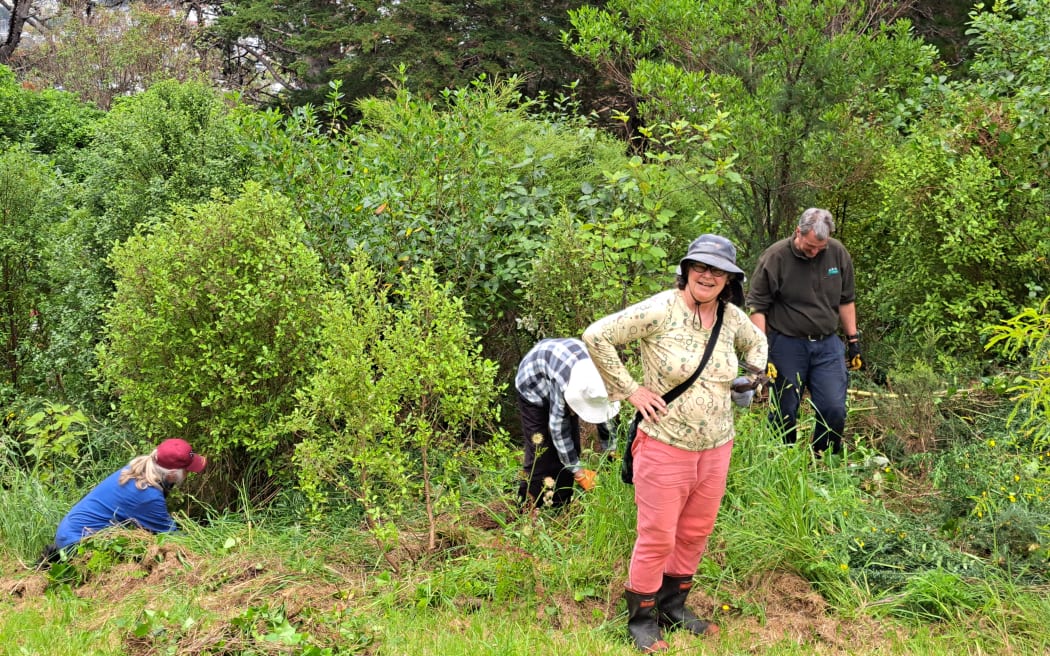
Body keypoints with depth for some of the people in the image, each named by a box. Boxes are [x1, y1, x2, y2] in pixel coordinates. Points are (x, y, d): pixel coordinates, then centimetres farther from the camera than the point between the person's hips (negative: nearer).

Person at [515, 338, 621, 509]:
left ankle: (560, 506, 13)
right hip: (533, 387, -6)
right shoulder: (564, 380, -43)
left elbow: (605, 410, -8)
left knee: (570, 446, 3)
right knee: (540, 450, -11)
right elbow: (557, 426, -33)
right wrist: (578, 471, -28)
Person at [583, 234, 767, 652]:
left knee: (696, 532, 18)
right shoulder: (662, 310, -17)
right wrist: (630, 389, -17)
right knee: (657, 538, 4)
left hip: (716, 447, 6)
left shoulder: (732, 317, 2)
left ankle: (673, 606, 38)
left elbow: (756, 343, 26)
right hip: (665, 446, -6)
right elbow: (596, 336, -19)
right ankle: (641, 618, 24)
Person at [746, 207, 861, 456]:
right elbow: (757, 306, -8)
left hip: (827, 344, 3)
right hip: (787, 345, -3)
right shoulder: (775, 257, -12)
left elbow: (845, 301, 13)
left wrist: (853, 340, 12)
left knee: (835, 410, 0)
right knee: (784, 414, 5)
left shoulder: (838, 253, 0)